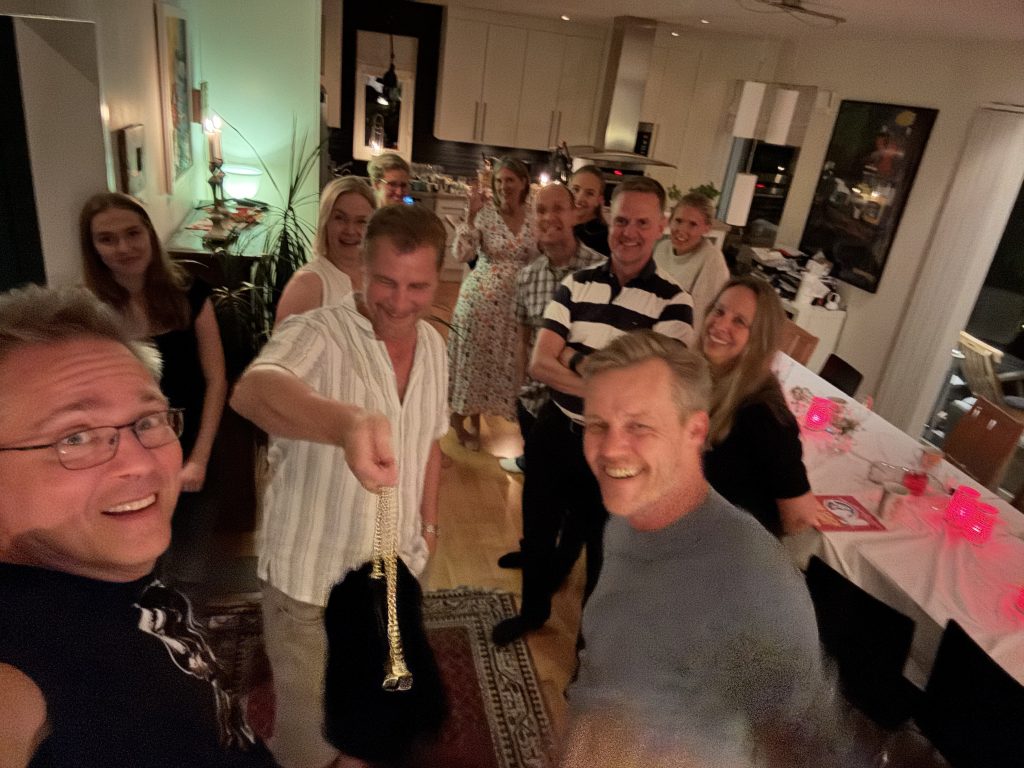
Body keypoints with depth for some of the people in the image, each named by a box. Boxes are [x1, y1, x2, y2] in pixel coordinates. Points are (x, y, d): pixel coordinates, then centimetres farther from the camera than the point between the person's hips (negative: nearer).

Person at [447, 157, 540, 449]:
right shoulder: (485, 213, -9)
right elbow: (461, 254, -20)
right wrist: (472, 213, -25)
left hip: (515, 302, 4)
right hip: (481, 299, -4)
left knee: (500, 361, 13)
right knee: (473, 358, 7)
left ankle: (475, 417, 33)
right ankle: (458, 418, 28)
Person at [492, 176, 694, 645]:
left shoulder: (674, 302, -13)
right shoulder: (575, 285, -4)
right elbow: (539, 364, -12)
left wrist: (576, 359, -17)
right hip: (555, 430, 3)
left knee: (603, 546, 18)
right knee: (539, 530, 21)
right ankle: (533, 609, 50)